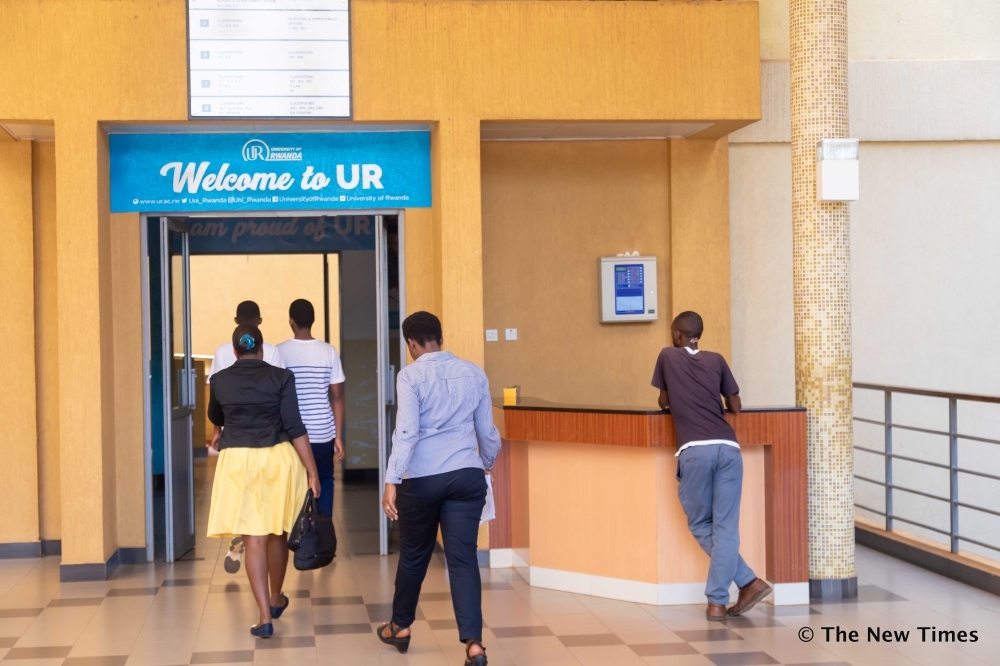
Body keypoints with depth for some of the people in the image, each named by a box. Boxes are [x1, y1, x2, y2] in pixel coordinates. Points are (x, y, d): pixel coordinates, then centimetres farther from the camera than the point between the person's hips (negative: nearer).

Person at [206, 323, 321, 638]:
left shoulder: (219, 380, 3)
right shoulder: (281, 377, -4)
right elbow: (295, 427, -9)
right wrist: (312, 471, -6)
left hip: (238, 461, 0)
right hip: (278, 458, 0)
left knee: (254, 538, 0)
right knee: (277, 533, 17)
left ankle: (265, 616, -6)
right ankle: (276, 599, 34)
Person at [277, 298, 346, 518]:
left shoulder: (280, 352, -4)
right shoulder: (329, 351, -2)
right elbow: (337, 396, -2)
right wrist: (339, 436, 3)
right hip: (323, 434, 1)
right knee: (324, 485, 10)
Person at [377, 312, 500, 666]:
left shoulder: (410, 375, -6)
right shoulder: (474, 373, 7)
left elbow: (407, 431, -16)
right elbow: (487, 431, 14)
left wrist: (391, 480, -17)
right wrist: (487, 463, 33)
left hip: (422, 478, -2)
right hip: (467, 476, 3)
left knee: (414, 555, 16)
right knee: (463, 558, 1)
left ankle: (400, 626, 35)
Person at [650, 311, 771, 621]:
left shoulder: (667, 356, 15)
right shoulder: (716, 360, 20)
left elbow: (664, 403, 25)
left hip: (694, 451, -3)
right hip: (728, 448, 3)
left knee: (700, 524, 11)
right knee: (725, 527, 4)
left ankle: (748, 582, 2)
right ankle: (717, 602, -3)